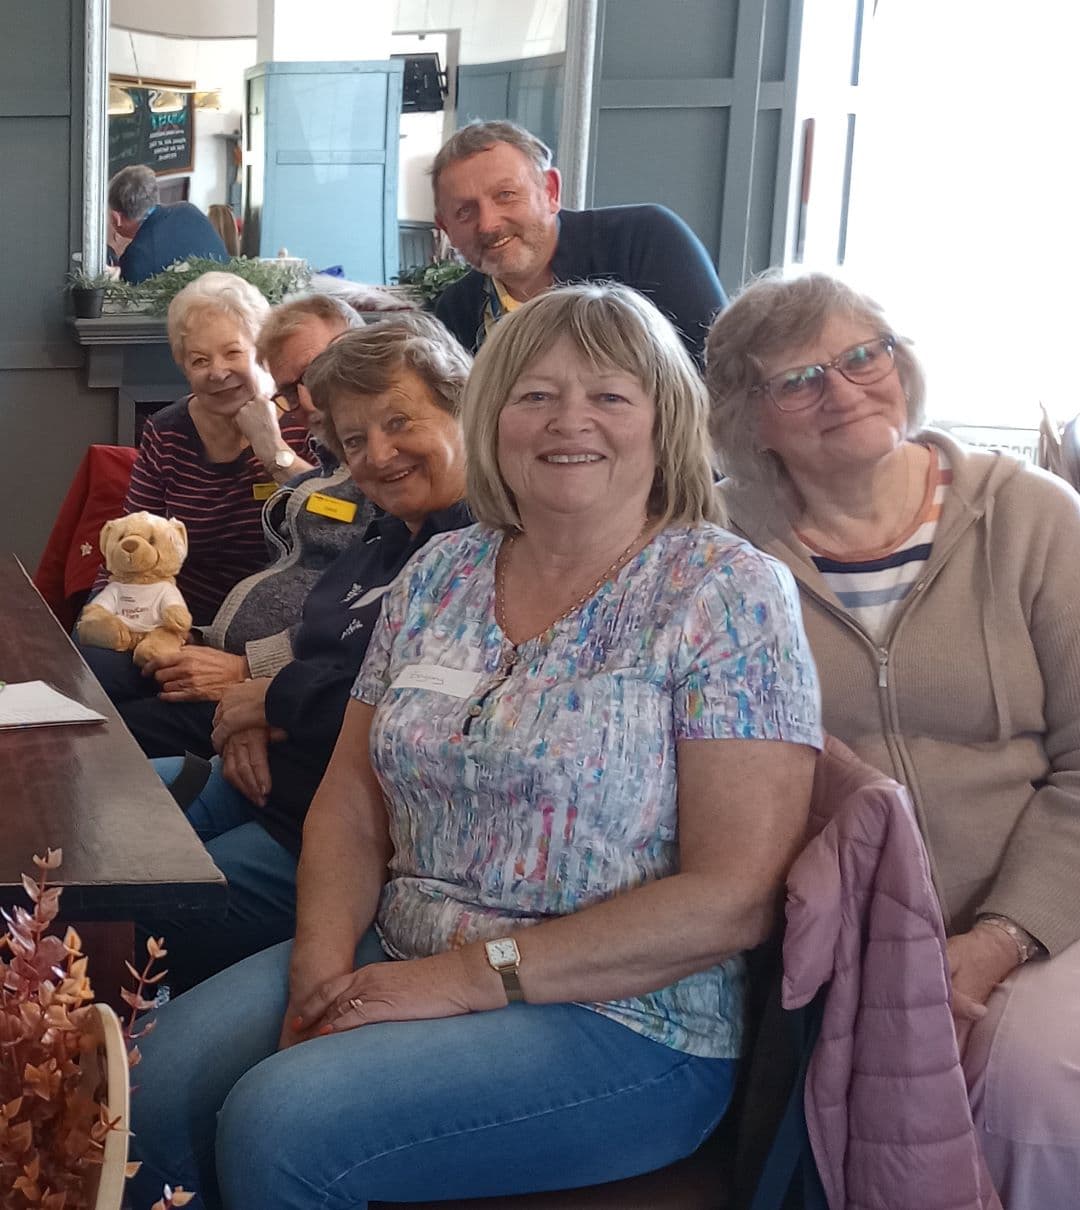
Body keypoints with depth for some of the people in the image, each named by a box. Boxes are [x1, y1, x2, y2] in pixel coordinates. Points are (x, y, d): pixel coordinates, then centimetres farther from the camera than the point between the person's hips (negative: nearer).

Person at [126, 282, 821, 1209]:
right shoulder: (439, 575, 8)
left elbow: (734, 897, -17)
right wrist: (323, 966, -9)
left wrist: (471, 976, -18)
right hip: (395, 961, 5)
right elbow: (354, 798, 10)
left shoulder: (726, 595, -10)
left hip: (622, 1020, -5)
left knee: (279, 1124, -24)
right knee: (161, 1081, -17)